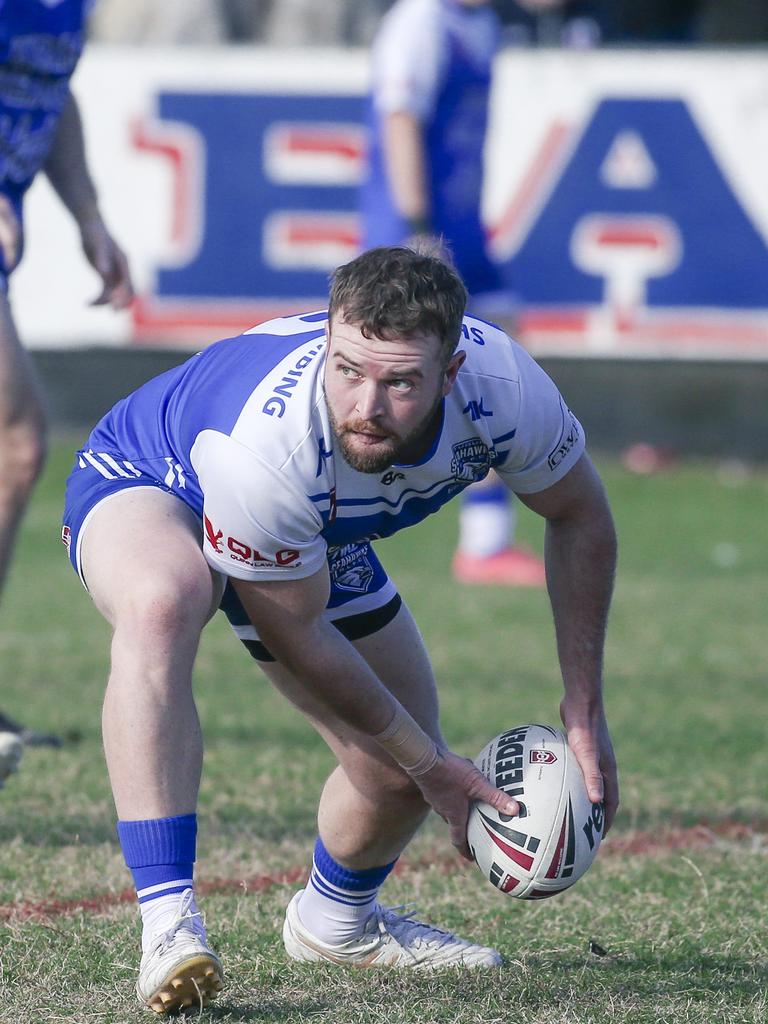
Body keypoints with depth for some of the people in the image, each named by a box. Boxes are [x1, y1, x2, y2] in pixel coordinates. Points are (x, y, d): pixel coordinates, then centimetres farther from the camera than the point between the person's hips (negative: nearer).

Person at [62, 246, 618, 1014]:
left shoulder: (500, 383, -31)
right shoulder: (262, 445, -45)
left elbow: (578, 515, -9)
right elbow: (297, 634, -29)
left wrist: (583, 707, -8)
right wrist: (429, 765, -20)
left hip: (319, 537, 6)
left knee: (404, 767, 4)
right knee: (161, 601, -42)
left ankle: (334, 920, 40)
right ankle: (168, 927, -41)